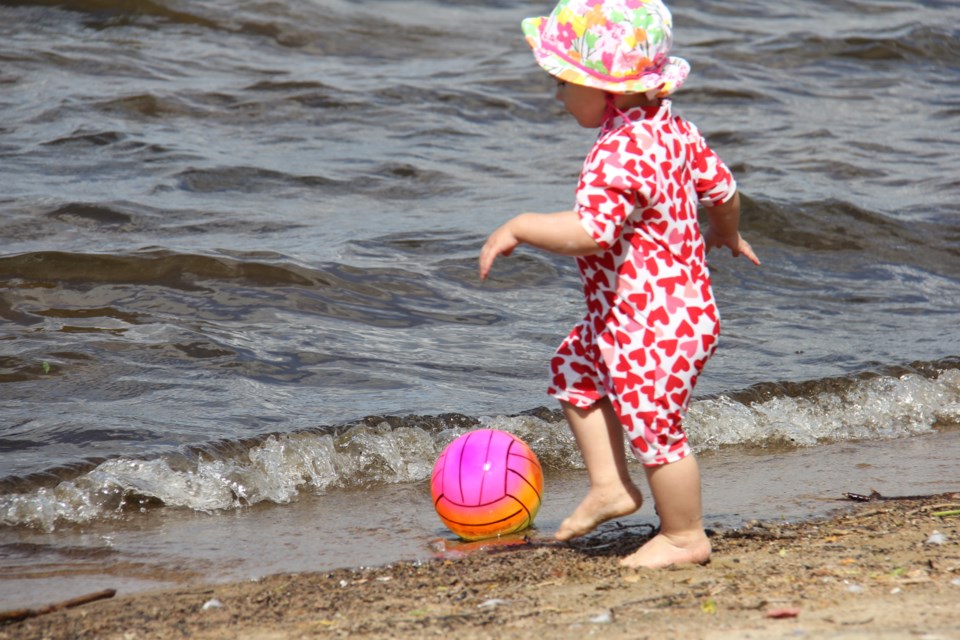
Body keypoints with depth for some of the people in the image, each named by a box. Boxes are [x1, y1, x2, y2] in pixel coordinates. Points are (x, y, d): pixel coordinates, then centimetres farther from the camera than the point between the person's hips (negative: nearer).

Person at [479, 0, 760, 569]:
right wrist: (725, 232, 33)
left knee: (654, 426, 3)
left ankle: (685, 536, 19)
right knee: (575, 373, 22)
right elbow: (723, 189, 12)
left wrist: (519, 229, -26)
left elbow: (591, 231, -39)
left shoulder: (619, 155, -29)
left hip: (653, 326, -11)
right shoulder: (672, 129, 1)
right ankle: (610, 487, 26)